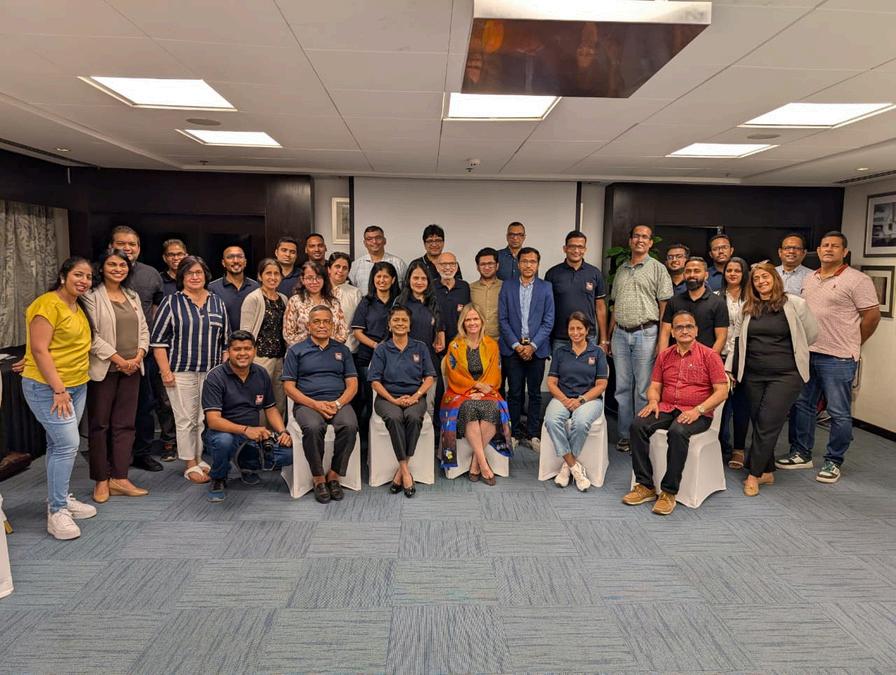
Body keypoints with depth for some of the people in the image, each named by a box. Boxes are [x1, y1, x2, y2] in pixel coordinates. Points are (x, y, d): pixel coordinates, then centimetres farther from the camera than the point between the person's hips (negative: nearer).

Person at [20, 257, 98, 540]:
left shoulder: (78, 308, 13)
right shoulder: (48, 304, -13)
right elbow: (39, 349, -18)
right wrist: (59, 389, -20)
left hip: (77, 386, 8)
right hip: (47, 388, -8)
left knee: (59, 444, 15)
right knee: (68, 444, -12)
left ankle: (61, 498, 24)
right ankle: (57, 512, -4)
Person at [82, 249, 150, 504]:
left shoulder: (133, 297, 14)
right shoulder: (92, 297, -5)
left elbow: (143, 329, 12)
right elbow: (92, 336, -13)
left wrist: (138, 356, -4)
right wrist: (119, 359, -15)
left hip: (131, 369, 6)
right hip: (103, 368, -5)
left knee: (125, 424, 6)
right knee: (99, 424, 4)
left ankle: (119, 478, 13)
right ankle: (101, 481, 13)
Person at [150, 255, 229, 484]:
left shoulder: (217, 303, 12)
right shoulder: (171, 302, 0)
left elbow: (225, 340, 15)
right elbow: (158, 339, -3)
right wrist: (165, 371, -9)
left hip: (212, 372, 3)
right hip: (182, 372, -3)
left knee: (207, 419, 8)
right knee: (186, 420, 1)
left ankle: (201, 459, 22)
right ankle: (190, 465, 12)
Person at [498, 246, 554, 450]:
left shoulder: (545, 288, 3)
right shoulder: (507, 286, 5)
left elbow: (548, 321, 0)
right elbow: (503, 319, 2)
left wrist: (533, 345, -9)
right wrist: (516, 345, -7)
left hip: (537, 349, 0)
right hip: (512, 348, 0)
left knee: (535, 393, 6)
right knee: (515, 393, 5)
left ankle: (533, 434, 14)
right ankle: (515, 432, 15)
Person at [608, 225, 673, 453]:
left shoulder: (657, 269, 0)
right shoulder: (621, 269, 16)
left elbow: (664, 307, -4)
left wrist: (661, 340, -11)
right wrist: (609, 336, 14)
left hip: (645, 333, -5)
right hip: (620, 334, 5)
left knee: (643, 388, -1)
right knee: (622, 387, 8)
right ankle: (625, 434, 18)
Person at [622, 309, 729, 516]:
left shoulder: (709, 355, 1)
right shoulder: (664, 355, 14)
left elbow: (722, 391, -4)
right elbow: (655, 386, 16)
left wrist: (698, 410, -17)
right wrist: (653, 401, -7)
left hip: (696, 414, -4)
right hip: (666, 408, 4)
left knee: (678, 432, -37)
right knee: (638, 425, -24)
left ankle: (669, 492, -25)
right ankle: (645, 486, -17)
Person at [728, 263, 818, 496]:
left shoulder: (795, 304, -3)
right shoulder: (749, 308, 9)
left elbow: (811, 335, 7)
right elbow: (740, 341, 13)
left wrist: (785, 351, 13)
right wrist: (730, 369, 10)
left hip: (785, 375, -4)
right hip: (753, 376, 4)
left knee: (767, 424, -7)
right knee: (758, 423, 7)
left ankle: (754, 475, 3)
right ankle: (767, 472, 20)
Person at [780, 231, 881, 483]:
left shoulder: (857, 280, -8)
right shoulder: (809, 279, 11)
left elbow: (872, 316, -7)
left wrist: (850, 345, 0)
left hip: (838, 359, -6)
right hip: (806, 354, 7)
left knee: (839, 413, 3)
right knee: (801, 405, 13)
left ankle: (833, 462, 16)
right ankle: (801, 454, 26)